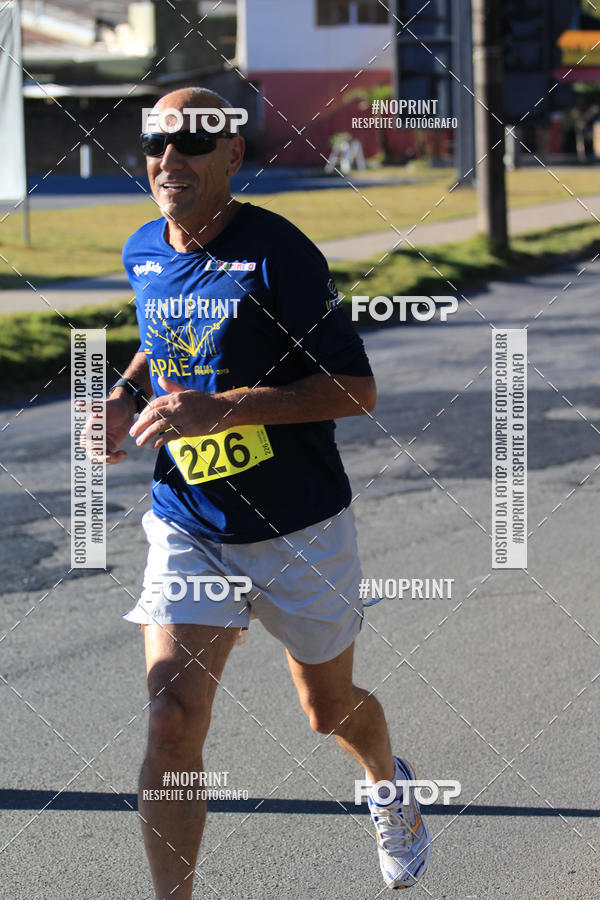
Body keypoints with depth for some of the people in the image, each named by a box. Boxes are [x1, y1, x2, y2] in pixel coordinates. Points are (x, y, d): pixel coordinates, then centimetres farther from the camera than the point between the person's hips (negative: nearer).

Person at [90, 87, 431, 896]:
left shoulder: (277, 253, -19)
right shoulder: (143, 253, 0)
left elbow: (356, 389, -21)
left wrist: (220, 409, -30)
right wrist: (129, 393, 1)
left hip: (300, 531, -3)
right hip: (188, 527, 3)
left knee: (329, 708, 18)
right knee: (173, 719, -14)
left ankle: (390, 783, 53)